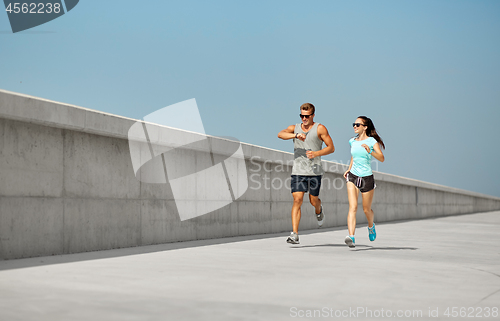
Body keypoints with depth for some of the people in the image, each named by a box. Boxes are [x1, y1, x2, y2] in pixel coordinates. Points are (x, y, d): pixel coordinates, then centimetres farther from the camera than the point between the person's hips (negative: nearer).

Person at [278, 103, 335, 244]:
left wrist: (316, 153, -16)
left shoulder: (320, 129, 2)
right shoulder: (295, 128, 9)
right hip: (298, 171, 1)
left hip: (314, 171, -1)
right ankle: (294, 234, -12)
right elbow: (280, 134, -10)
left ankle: (318, 211, 46)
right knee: (297, 200, -11)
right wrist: (296, 135, -25)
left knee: (313, 200, 7)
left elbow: (331, 147, 0)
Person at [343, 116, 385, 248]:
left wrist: (370, 151, -33)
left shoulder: (372, 141, -7)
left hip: (367, 178, -3)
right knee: (353, 207, -15)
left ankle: (371, 226, 44)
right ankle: (351, 237, -25)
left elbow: (382, 158, -18)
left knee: (367, 210, 10)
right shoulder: (352, 141, 7)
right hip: (353, 177, 3)